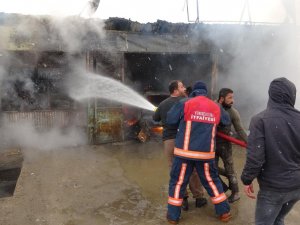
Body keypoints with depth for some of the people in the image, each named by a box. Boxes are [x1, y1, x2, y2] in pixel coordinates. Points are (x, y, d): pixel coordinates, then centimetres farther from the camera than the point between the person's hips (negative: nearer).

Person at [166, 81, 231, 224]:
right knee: (212, 181, 19)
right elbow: (227, 121, 18)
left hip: (185, 152, -2)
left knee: (178, 182, 10)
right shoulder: (216, 107, 4)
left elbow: (170, 120, -5)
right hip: (206, 153, 3)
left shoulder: (184, 104, -6)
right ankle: (224, 212, 29)